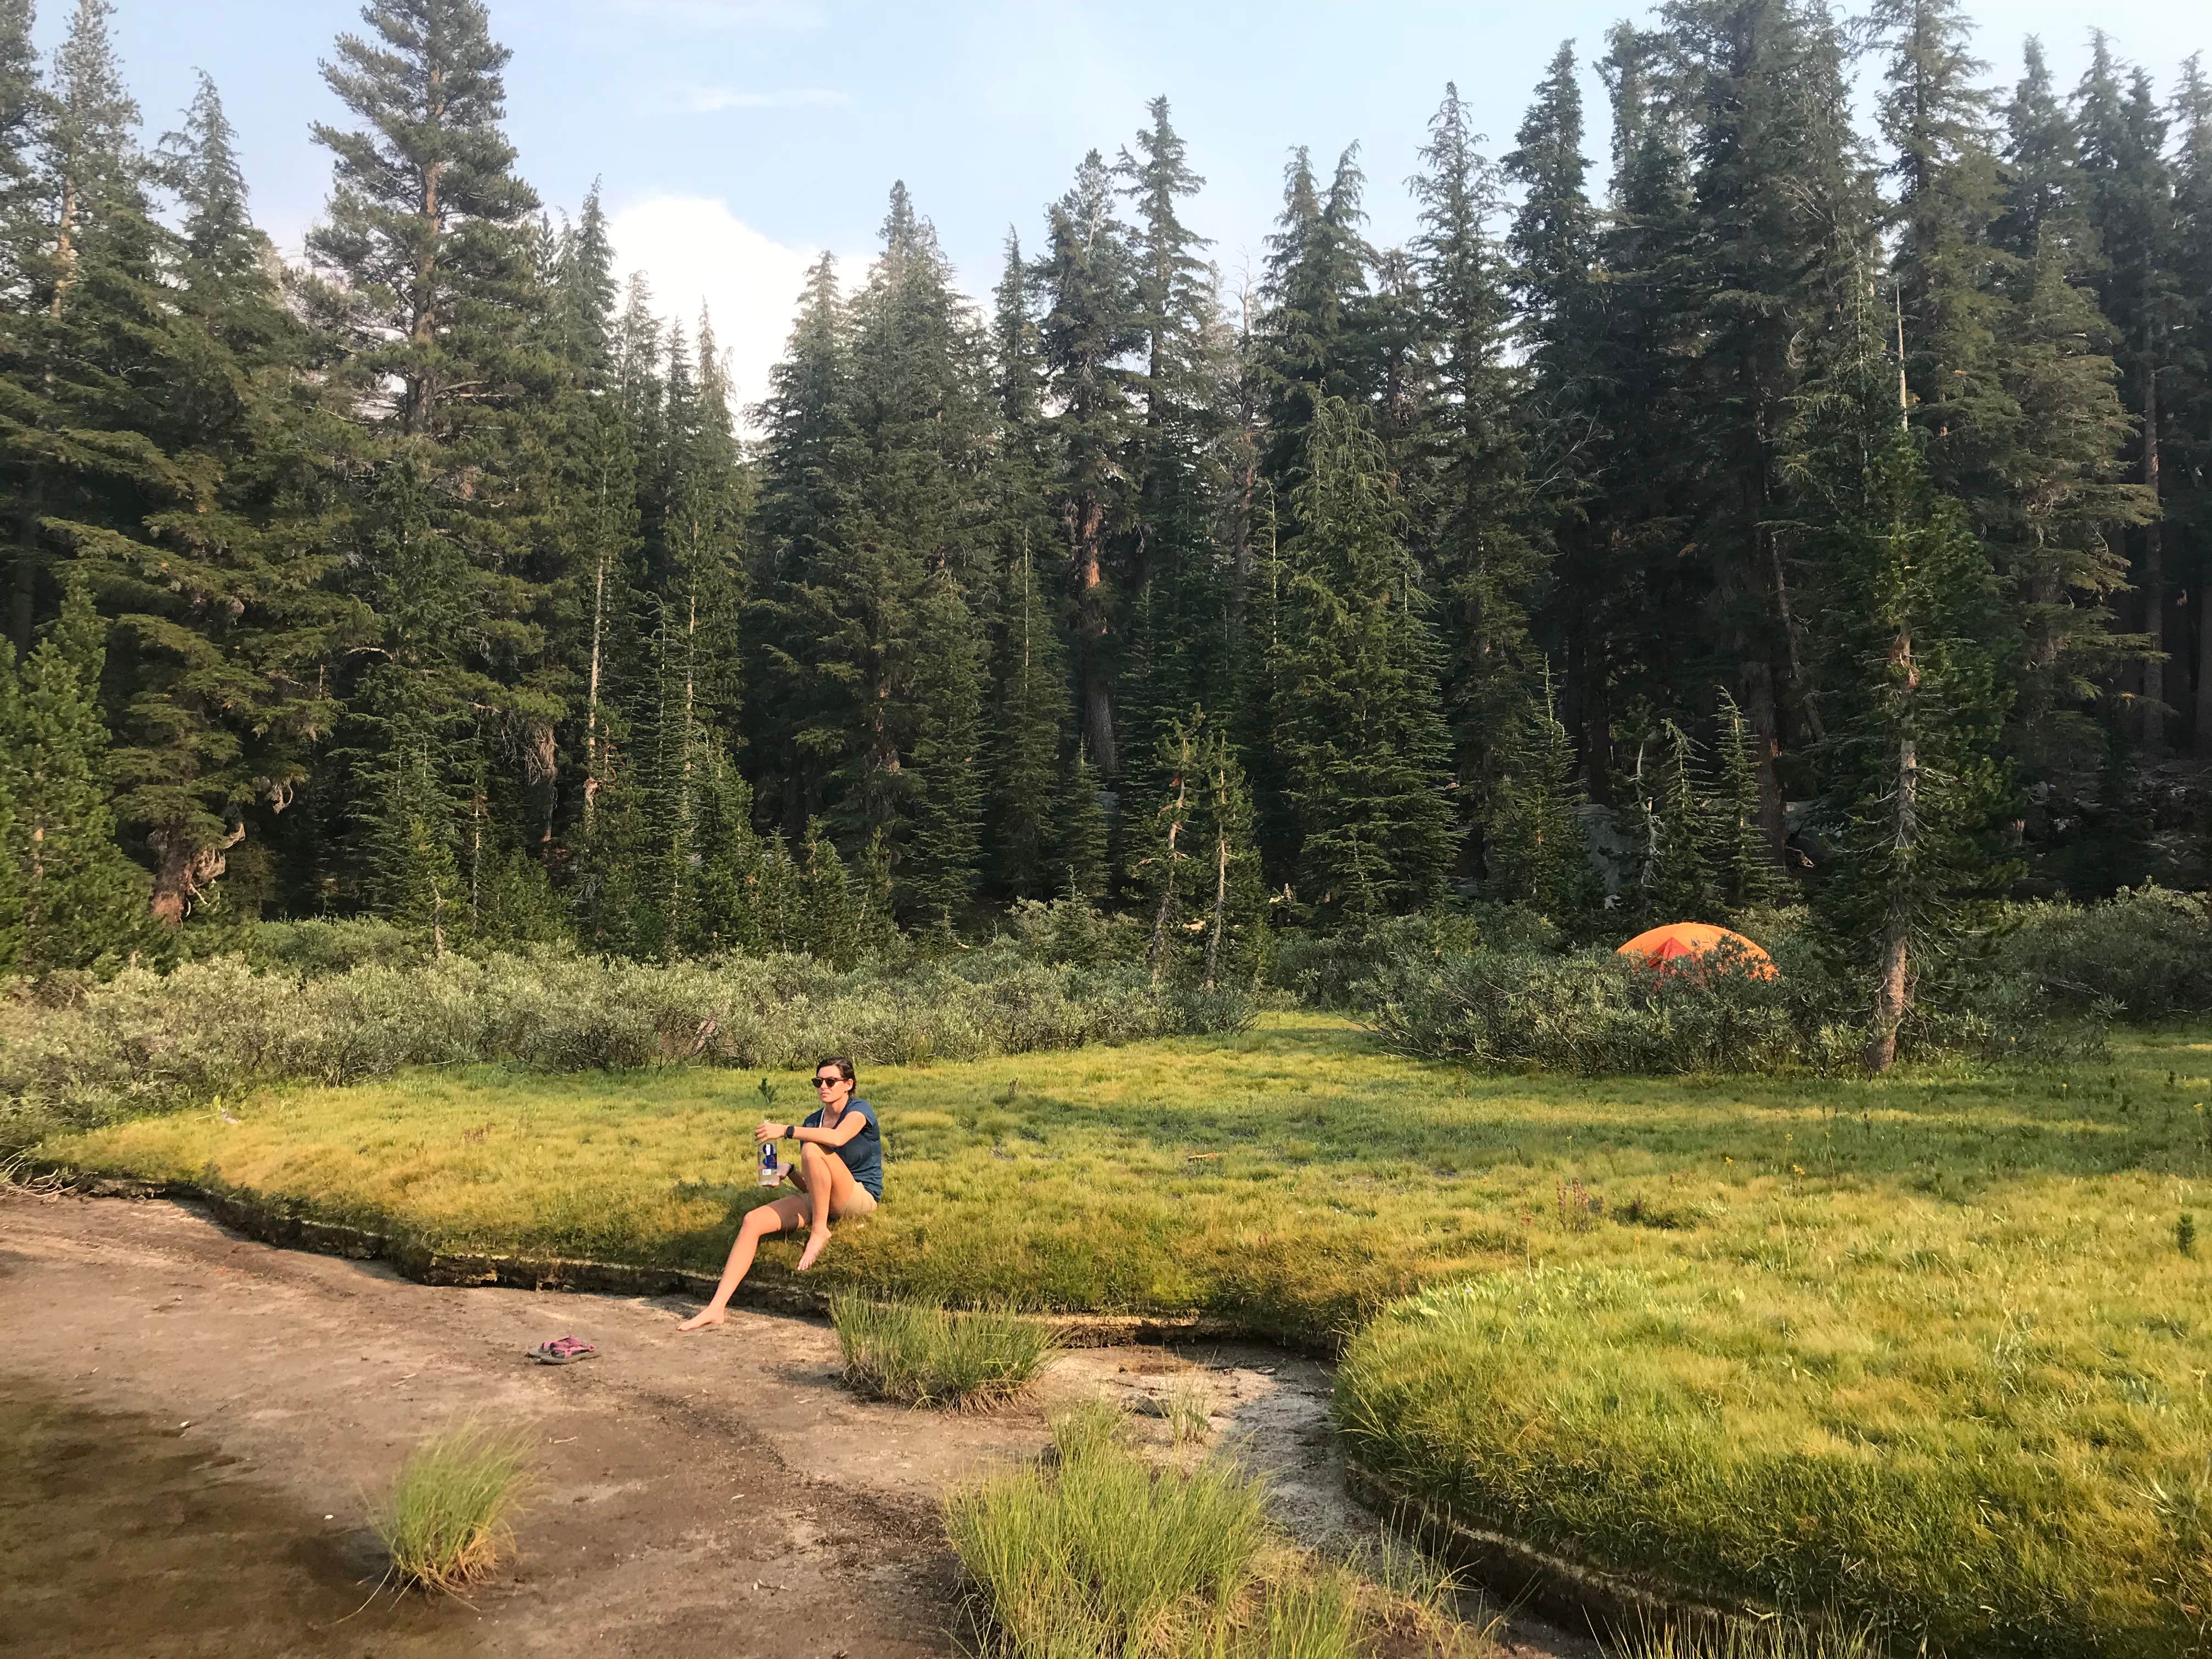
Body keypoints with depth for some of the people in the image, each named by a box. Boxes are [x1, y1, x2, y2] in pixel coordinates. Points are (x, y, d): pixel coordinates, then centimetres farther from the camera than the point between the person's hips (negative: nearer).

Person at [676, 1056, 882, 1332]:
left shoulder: (860, 1110, -5)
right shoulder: (812, 1121, 15)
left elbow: (837, 1138, -30)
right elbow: (807, 1185, 16)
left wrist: (786, 1130, -24)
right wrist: (789, 1171, -6)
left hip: (861, 1198, -7)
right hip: (817, 1200, 7)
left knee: (813, 1150, -31)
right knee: (753, 1221, -15)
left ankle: (819, 1231, -18)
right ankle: (716, 1309, -20)